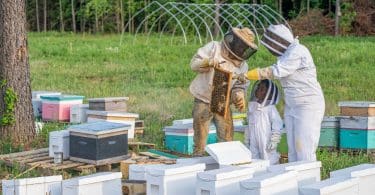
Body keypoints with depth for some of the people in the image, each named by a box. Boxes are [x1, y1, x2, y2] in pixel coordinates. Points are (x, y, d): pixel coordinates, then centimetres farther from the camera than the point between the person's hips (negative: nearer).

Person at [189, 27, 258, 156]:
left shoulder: (242, 65, 5)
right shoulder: (214, 48, -5)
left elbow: (239, 86, 6)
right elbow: (194, 63, -7)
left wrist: (239, 97, -16)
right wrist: (208, 62, -26)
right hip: (203, 101, -3)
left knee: (227, 139, 1)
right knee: (200, 137, 1)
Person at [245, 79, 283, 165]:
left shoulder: (270, 108, -9)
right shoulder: (252, 107, 10)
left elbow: (277, 126, -11)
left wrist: (274, 141, -14)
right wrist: (246, 141, 17)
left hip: (266, 144, -6)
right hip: (254, 144, 6)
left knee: (269, 162, -4)